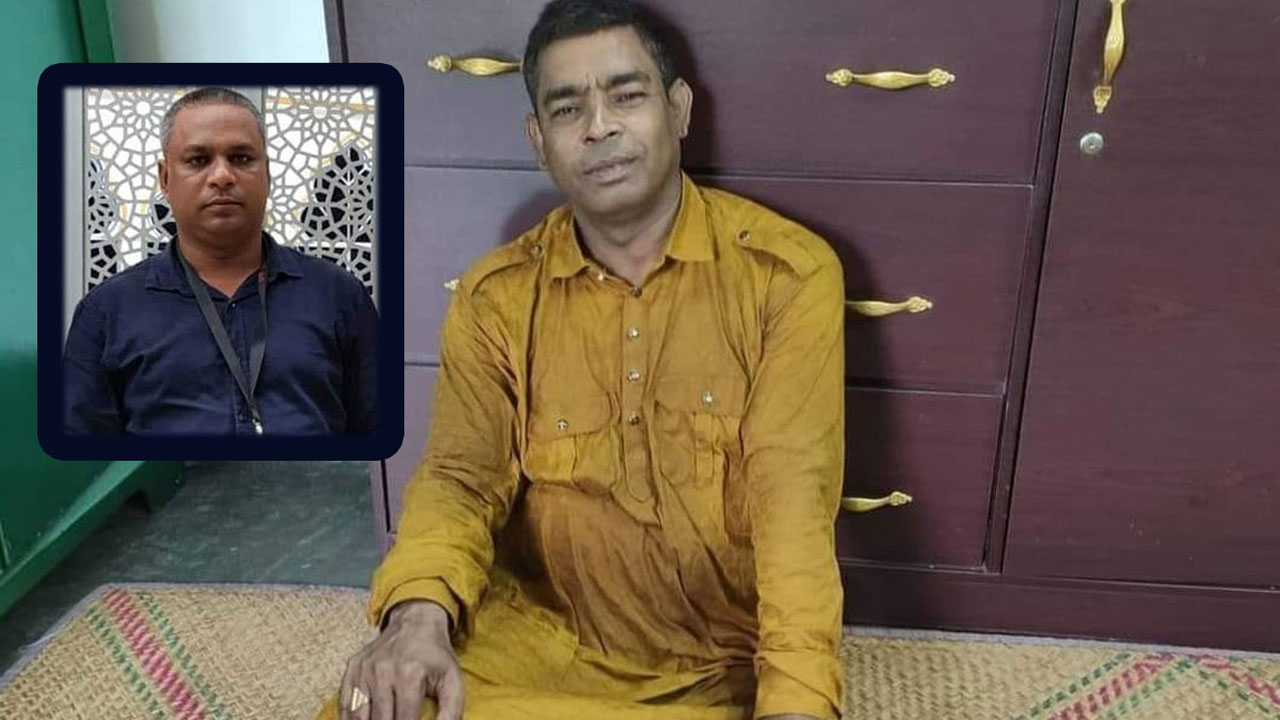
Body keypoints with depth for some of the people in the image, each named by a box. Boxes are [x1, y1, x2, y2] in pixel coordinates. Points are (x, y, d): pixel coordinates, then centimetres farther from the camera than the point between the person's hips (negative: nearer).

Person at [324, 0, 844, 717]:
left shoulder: (790, 272, -10)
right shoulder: (494, 296, 0)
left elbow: (794, 496, -17)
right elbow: (463, 474, -5)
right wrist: (419, 611, -27)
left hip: (721, 659, -1)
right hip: (533, 633, 2)